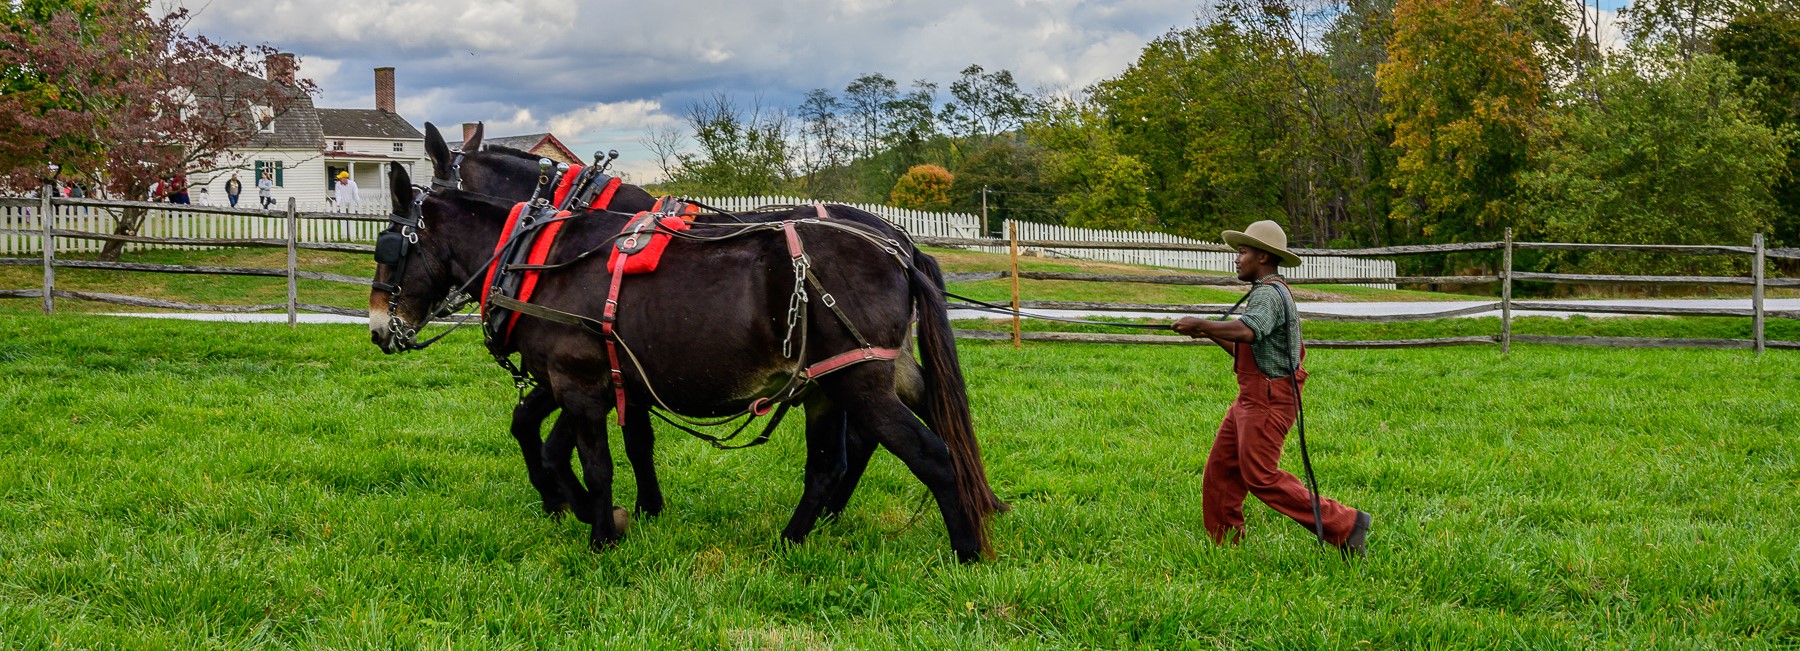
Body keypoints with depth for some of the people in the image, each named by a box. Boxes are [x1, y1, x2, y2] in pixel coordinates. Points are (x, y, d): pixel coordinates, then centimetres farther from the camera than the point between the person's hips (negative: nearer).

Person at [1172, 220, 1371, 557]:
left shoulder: (1269, 294, -16)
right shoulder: (1267, 292, 18)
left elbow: (1245, 332, -37)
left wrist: (1200, 323, -27)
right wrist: (1210, 334, 13)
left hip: (1268, 400, -10)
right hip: (1252, 398, 10)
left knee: (1261, 477, -9)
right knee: (1220, 469, 10)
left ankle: (1344, 524, -5)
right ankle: (1224, 547, 16)